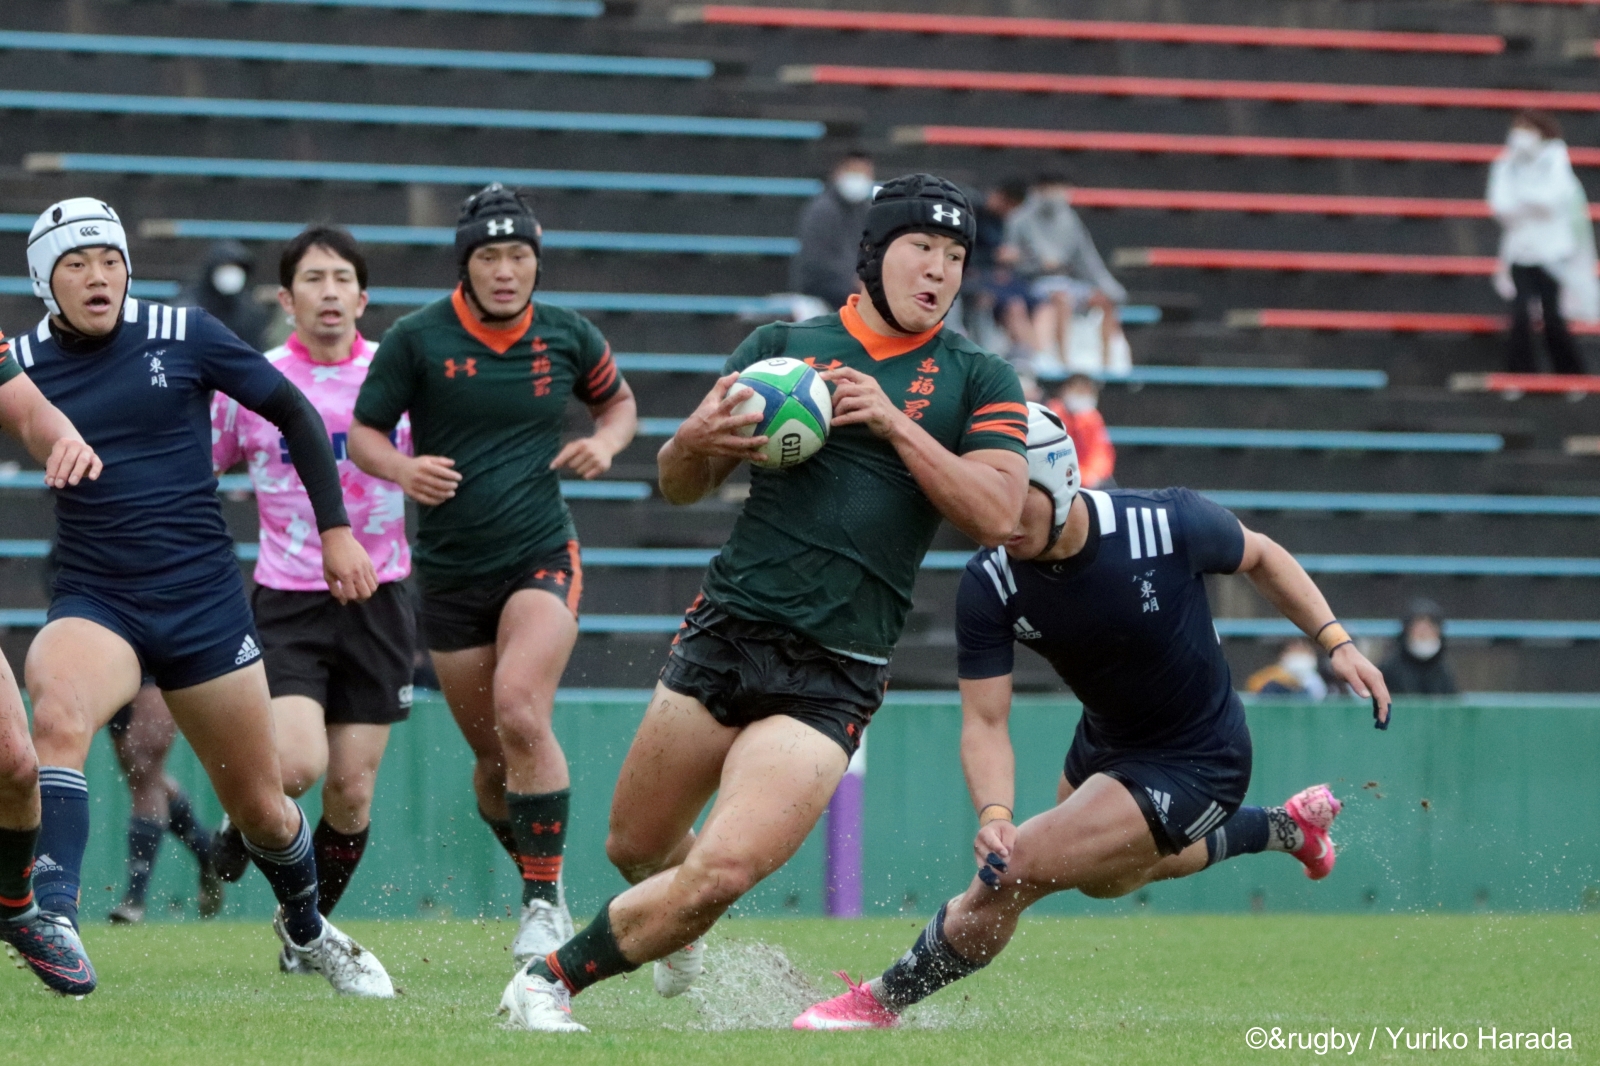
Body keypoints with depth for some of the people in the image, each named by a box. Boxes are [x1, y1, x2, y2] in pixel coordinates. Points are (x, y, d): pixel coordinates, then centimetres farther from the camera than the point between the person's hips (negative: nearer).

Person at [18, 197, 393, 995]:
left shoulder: (182, 336, -3)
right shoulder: (23, 364, -2)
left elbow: (292, 413, 6)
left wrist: (335, 526, 5)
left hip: (203, 601, 1)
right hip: (94, 601, -1)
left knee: (261, 808, 9)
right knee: (57, 715, -34)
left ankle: (306, 928, 39)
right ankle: (51, 922, -36)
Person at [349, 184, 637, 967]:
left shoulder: (567, 336, 0)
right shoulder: (417, 339, -5)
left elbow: (620, 401, 18)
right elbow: (363, 431, 2)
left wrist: (606, 443, -4)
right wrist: (401, 469, -19)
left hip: (541, 557, -1)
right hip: (450, 571, 1)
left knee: (519, 712, -25)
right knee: (492, 755, 7)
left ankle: (545, 902, -17)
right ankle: (541, 888, 31)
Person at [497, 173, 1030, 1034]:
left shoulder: (978, 381, 5)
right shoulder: (783, 345, 8)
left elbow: (994, 515, -9)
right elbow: (680, 485, 13)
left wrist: (896, 422, -15)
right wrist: (696, 440, -11)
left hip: (832, 679, -2)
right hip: (726, 633, 2)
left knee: (720, 873, -17)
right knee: (635, 850, 11)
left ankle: (552, 981, 1)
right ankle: (679, 933, 46)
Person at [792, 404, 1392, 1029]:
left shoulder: (1170, 525, -27)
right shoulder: (989, 585, -19)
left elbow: (1258, 557, -5)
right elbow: (984, 722, -19)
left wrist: (1337, 643, -12)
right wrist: (993, 814, -38)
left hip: (1191, 767, -6)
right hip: (1103, 746, 6)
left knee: (1013, 874, -20)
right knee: (1105, 879, 34)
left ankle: (882, 1001, 0)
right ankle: (1284, 828, 52)